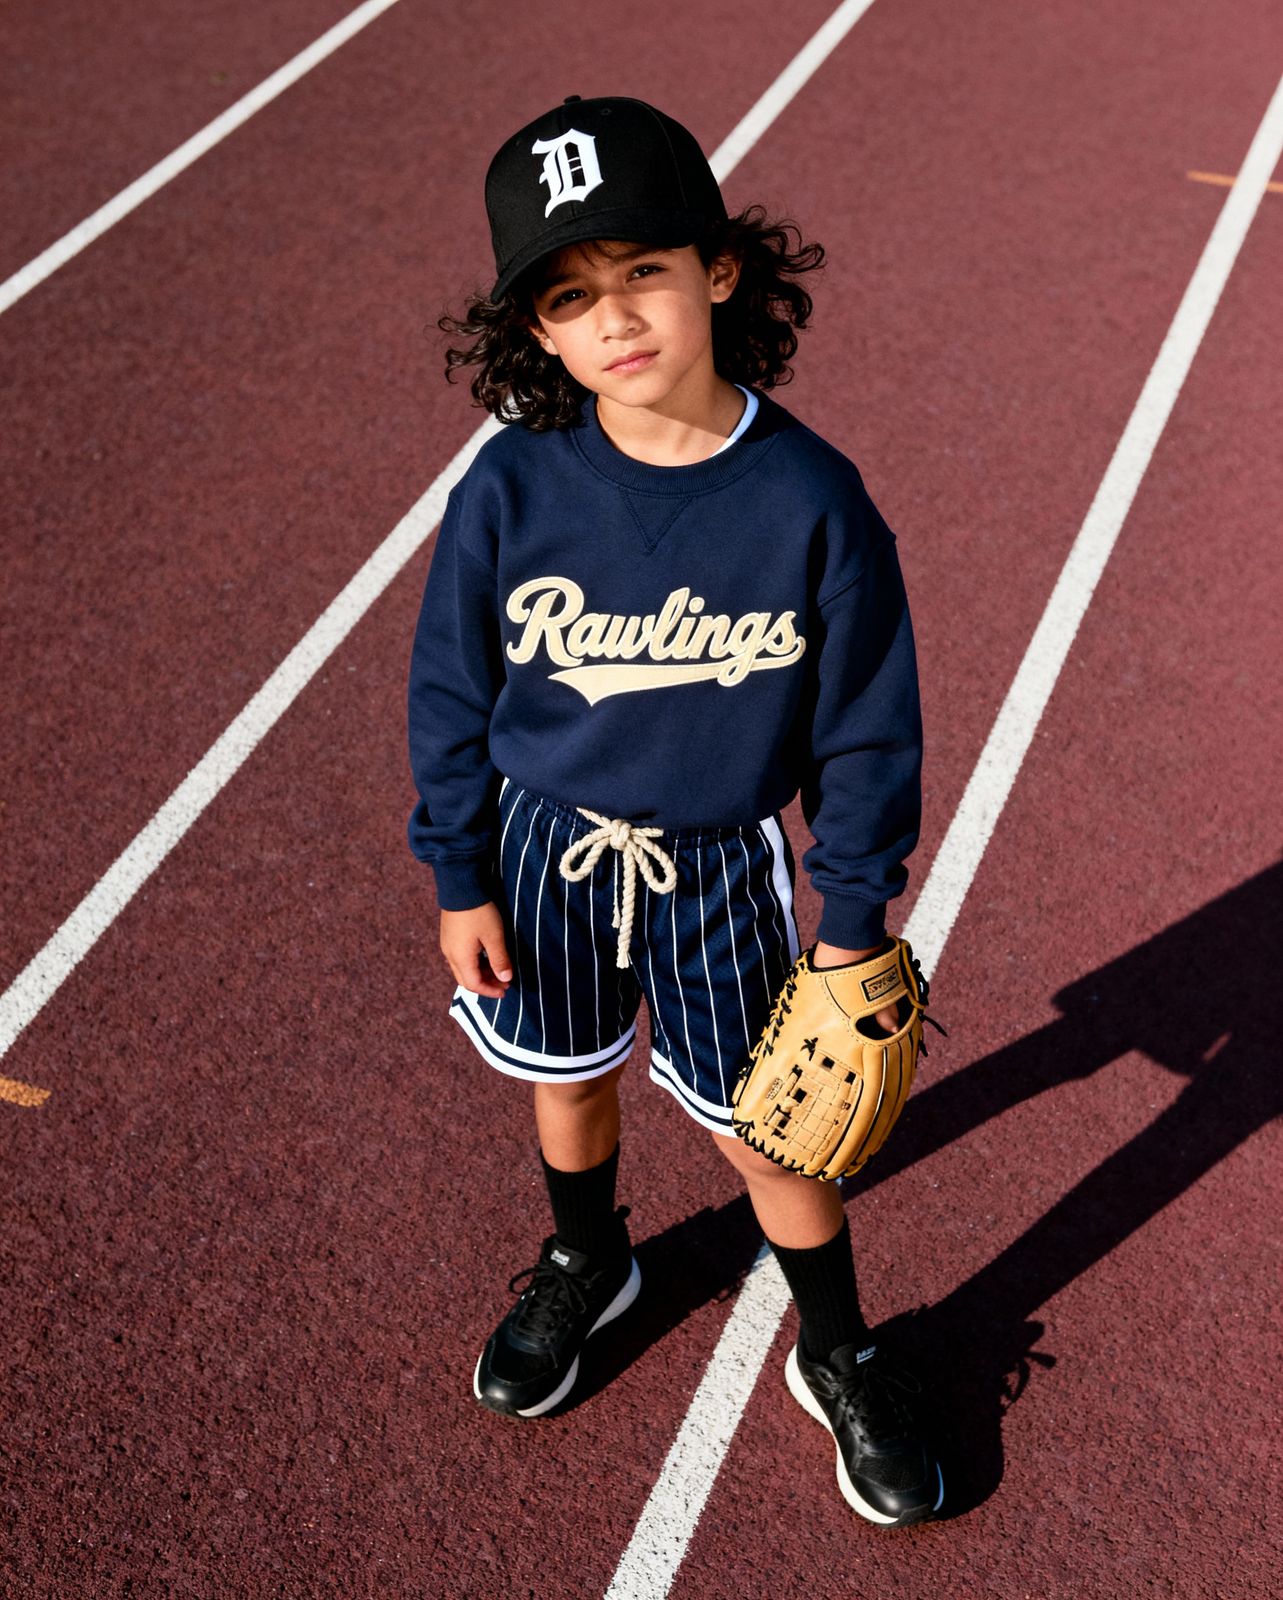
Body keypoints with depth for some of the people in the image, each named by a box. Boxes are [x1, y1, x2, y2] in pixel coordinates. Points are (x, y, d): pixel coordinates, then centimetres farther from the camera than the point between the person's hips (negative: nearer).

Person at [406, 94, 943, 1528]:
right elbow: (452, 689, -4)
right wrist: (460, 878, 1)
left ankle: (838, 1356, 39)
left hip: (721, 869, -2)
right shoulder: (513, 485, -17)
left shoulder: (808, 497, -20)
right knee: (566, 1077, 23)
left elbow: (866, 722, -9)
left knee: (758, 1128, 12)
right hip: (546, 849, 2)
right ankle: (585, 1264, 55)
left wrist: (853, 914, -3)